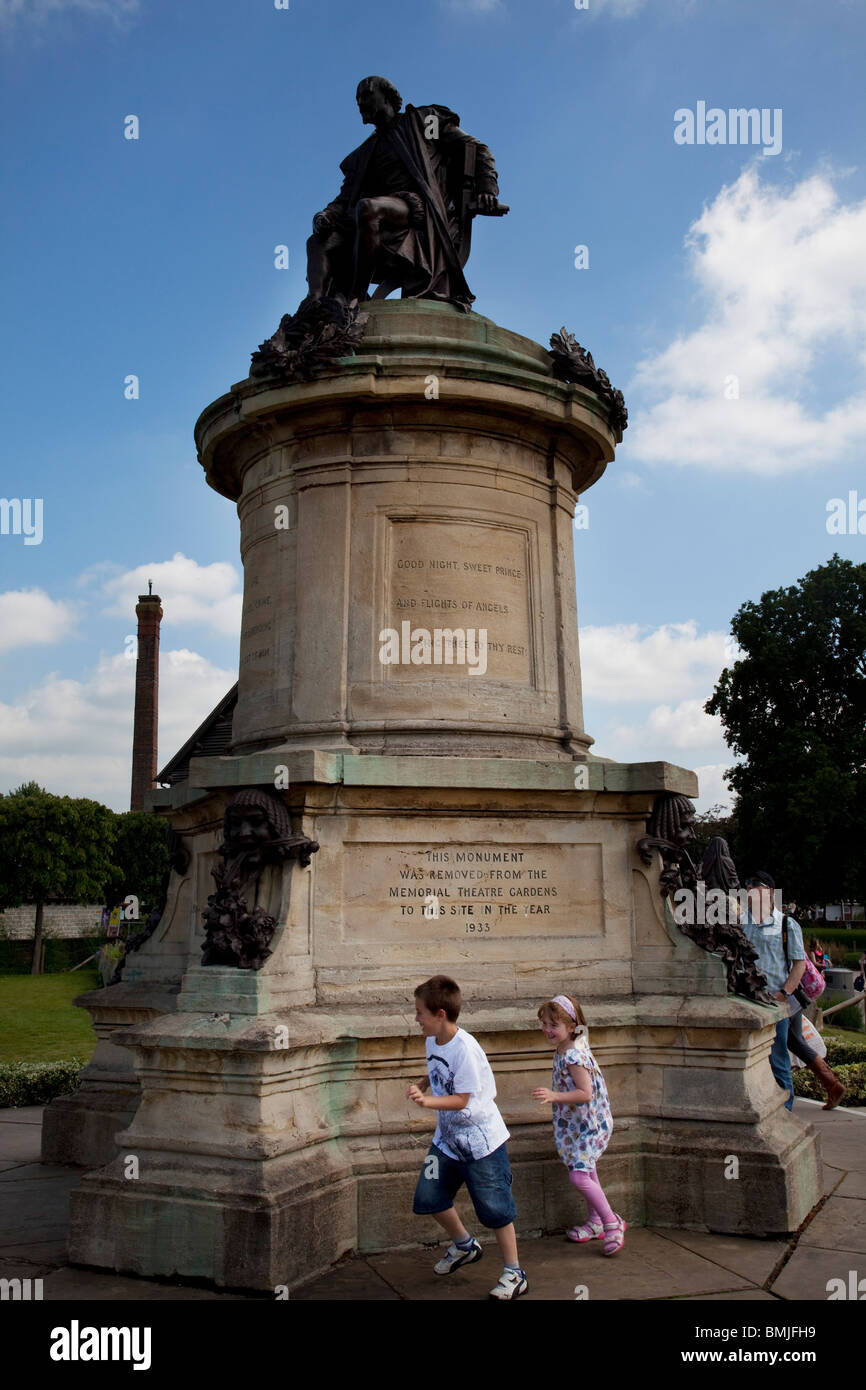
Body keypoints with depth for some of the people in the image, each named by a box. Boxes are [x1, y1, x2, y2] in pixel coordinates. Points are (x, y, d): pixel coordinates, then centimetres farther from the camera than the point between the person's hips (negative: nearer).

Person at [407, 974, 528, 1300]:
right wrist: (421, 1086, -1)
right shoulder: (432, 1041, -2)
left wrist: (428, 1101, -36)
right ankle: (464, 1246, 37)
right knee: (430, 1198, 13)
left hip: (480, 1141, -8)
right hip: (447, 1138, 8)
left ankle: (514, 1274, 19)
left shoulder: (464, 1049, -27)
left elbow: (462, 1100, -26)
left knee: (495, 1208, 1)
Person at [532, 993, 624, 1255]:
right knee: (584, 1171, 19)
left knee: (578, 1176, -14)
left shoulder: (573, 1057, -27)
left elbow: (586, 1093, -30)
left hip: (589, 1125, -10)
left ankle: (612, 1223, 1)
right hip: (575, 1123, 10)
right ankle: (596, 1223, 34)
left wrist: (554, 1096, -36)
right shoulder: (570, 1047, 3)